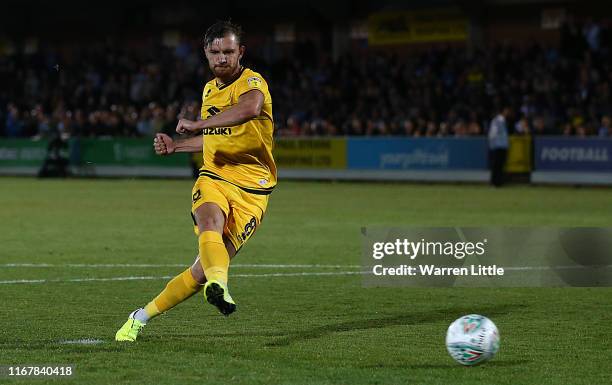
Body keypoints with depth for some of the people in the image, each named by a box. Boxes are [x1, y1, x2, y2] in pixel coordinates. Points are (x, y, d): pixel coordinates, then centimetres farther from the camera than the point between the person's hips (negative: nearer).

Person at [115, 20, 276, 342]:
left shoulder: (252, 82, -9)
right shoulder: (209, 89, 16)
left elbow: (251, 108, -35)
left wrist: (197, 124, -34)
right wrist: (174, 146, 20)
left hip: (251, 189, -4)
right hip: (213, 177, 4)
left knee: (204, 268, -11)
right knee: (210, 222, -34)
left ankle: (142, 317, 6)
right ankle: (219, 286, -62)